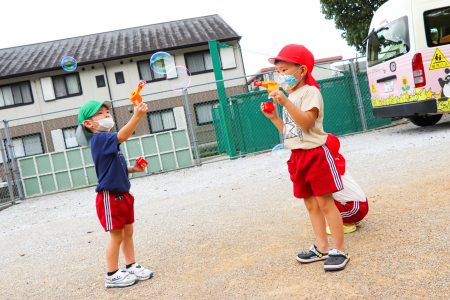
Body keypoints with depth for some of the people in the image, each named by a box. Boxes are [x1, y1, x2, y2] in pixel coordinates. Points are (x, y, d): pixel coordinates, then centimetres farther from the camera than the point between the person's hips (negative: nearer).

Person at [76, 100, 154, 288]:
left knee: (128, 232, 16)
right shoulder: (98, 139, -17)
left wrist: (133, 169, 5)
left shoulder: (107, 140, 13)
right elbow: (122, 136, -37)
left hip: (122, 195, 9)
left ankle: (132, 266, 30)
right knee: (116, 236, 2)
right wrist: (137, 116, -47)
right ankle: (112, 275, 16)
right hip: (110, 197, -9)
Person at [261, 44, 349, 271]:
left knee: (324, 201, -5)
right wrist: (273, 117, 8)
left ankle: (340, 250, 4)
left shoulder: (309, 91, -9)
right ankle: (321, 247, 22)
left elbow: (306, 122, -24)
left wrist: (285, 103, -30)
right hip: (297, 157, 9)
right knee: (310, 204, 12)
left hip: (315, 154, -9)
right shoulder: (290, 97, 17)